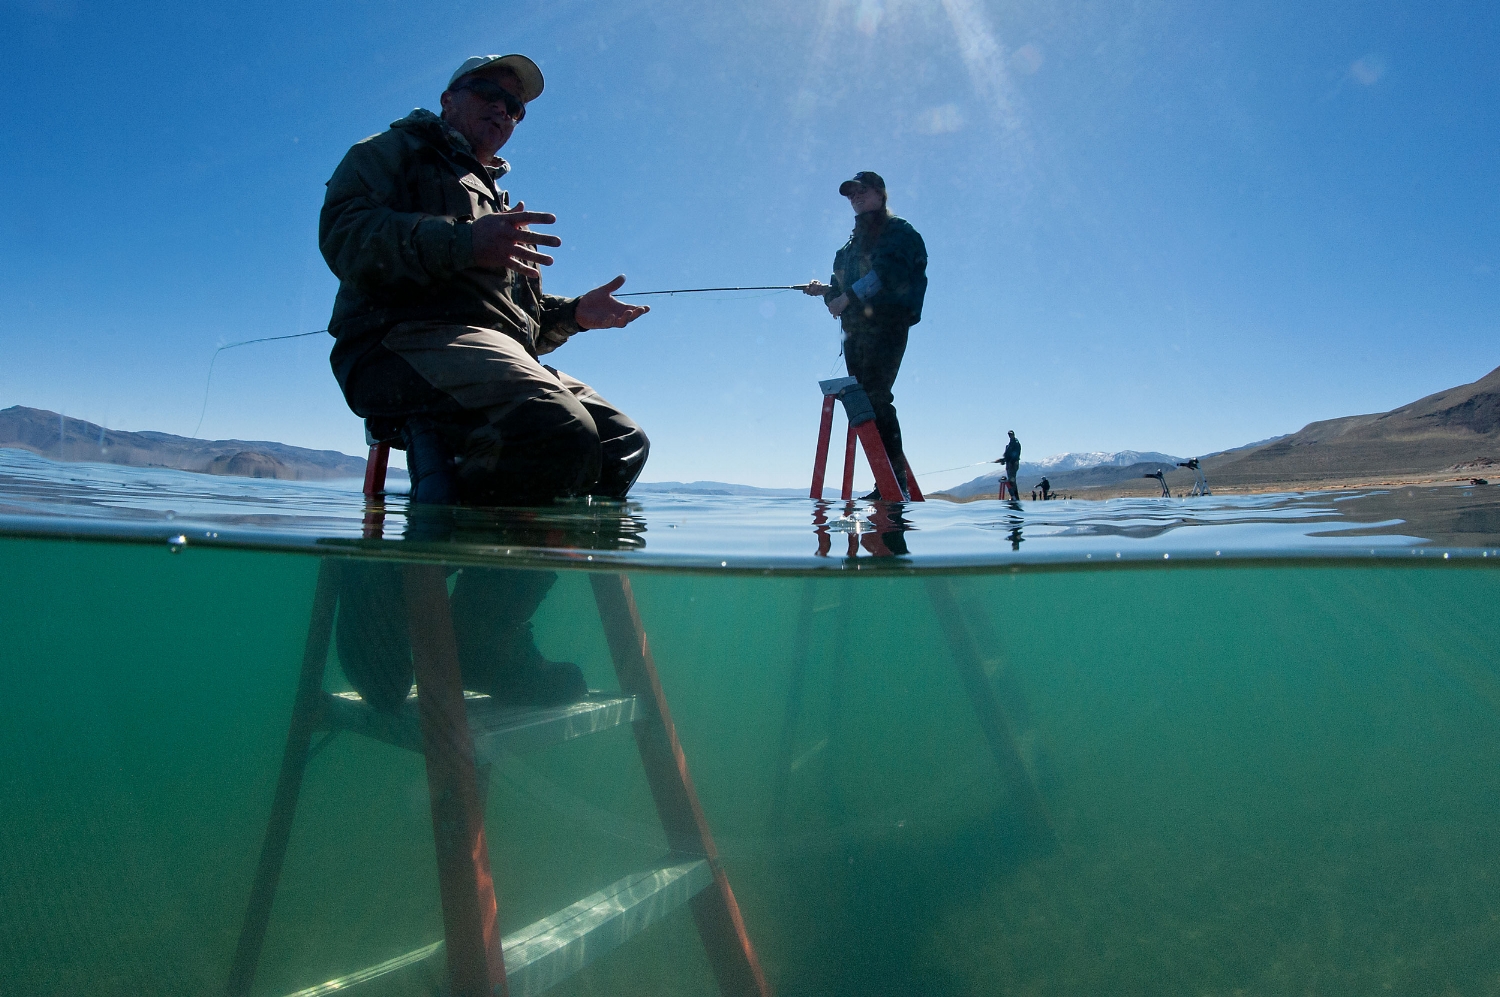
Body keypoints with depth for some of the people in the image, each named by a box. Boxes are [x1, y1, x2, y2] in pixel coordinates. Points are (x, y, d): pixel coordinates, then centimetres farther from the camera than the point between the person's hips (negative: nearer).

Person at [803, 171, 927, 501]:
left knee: (876, 397, -19)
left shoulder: (898, 231, 2)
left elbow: (887, 273, -15)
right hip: (855, 329, 8)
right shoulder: (854, 240, 26)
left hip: (886, 325, -8)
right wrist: (825, 290, 3)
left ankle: (897, 479, -18)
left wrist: (847, 297, -19)